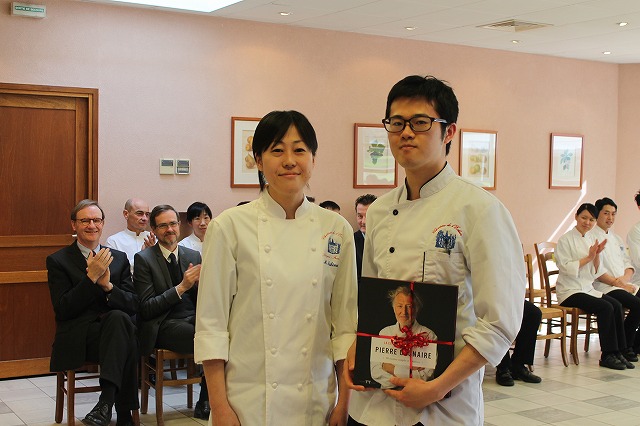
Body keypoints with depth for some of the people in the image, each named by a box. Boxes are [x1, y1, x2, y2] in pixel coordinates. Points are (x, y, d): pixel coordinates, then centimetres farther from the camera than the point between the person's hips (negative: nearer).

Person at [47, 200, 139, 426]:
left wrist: (108, 285, -12)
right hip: (77, 338, -3)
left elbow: (133, 305, 8)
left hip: (115, 330, 3)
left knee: (118, 318, -36)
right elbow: (62, 310, -6)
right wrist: (91, 277, -15)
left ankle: (107, 401, -40)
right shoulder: (58, 261, 7)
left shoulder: (119, 258, 17)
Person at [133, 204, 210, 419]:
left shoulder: (193, 255, 14)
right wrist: (181, 287, -16)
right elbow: (146, 309, -7)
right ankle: (205, 404, -12)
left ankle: (207, 403, -14)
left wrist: (200, 283, -9)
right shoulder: (144, 259, 0)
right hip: (164, 326, -5)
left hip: (194, 319, 5)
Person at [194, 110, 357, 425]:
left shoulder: (336, 230, 2)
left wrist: (345, 400, 1)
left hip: (315, 399, 3)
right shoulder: (230, 227, -5)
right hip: (249, 399, -2)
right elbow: (211, 323, -5)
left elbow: (346, 321, 5)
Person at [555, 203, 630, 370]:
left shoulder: (592, 240, 13)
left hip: (587, 289, 6)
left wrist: (597, 255, -8)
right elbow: (566, 268, -17)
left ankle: (618, 352, -11)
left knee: (616, 305, -18)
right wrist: (588, 257, -18)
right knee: (605, 307, -25)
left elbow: (596, 273, 10)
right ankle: (607, 355, -18)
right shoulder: (565, 240, -5)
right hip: (569, 292, -6)